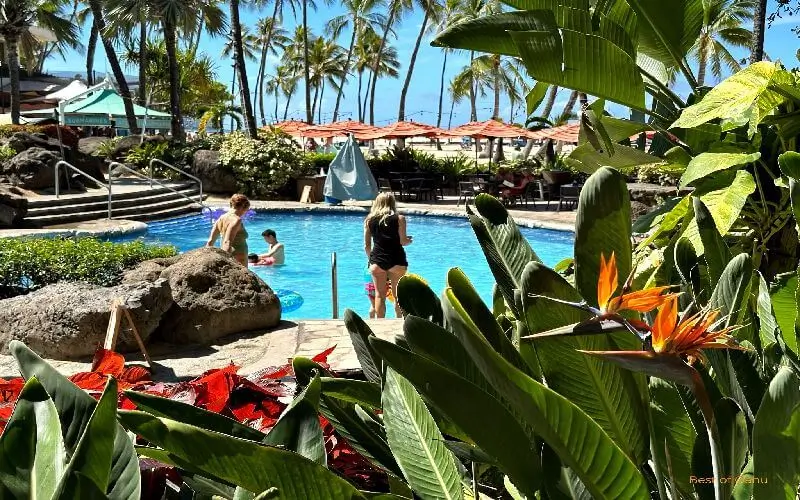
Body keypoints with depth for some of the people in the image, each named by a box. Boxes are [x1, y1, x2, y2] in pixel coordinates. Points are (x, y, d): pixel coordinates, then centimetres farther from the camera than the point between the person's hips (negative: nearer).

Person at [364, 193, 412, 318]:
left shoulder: (369, 220, 7)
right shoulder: (399, 219, -1)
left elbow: (367, 245, 8)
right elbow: (403, 241, -5)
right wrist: (409, 240, 16)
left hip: (377, 260, 2)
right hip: (396, 260, -2)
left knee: (379, 295, 7)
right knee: (398, 295, 8)